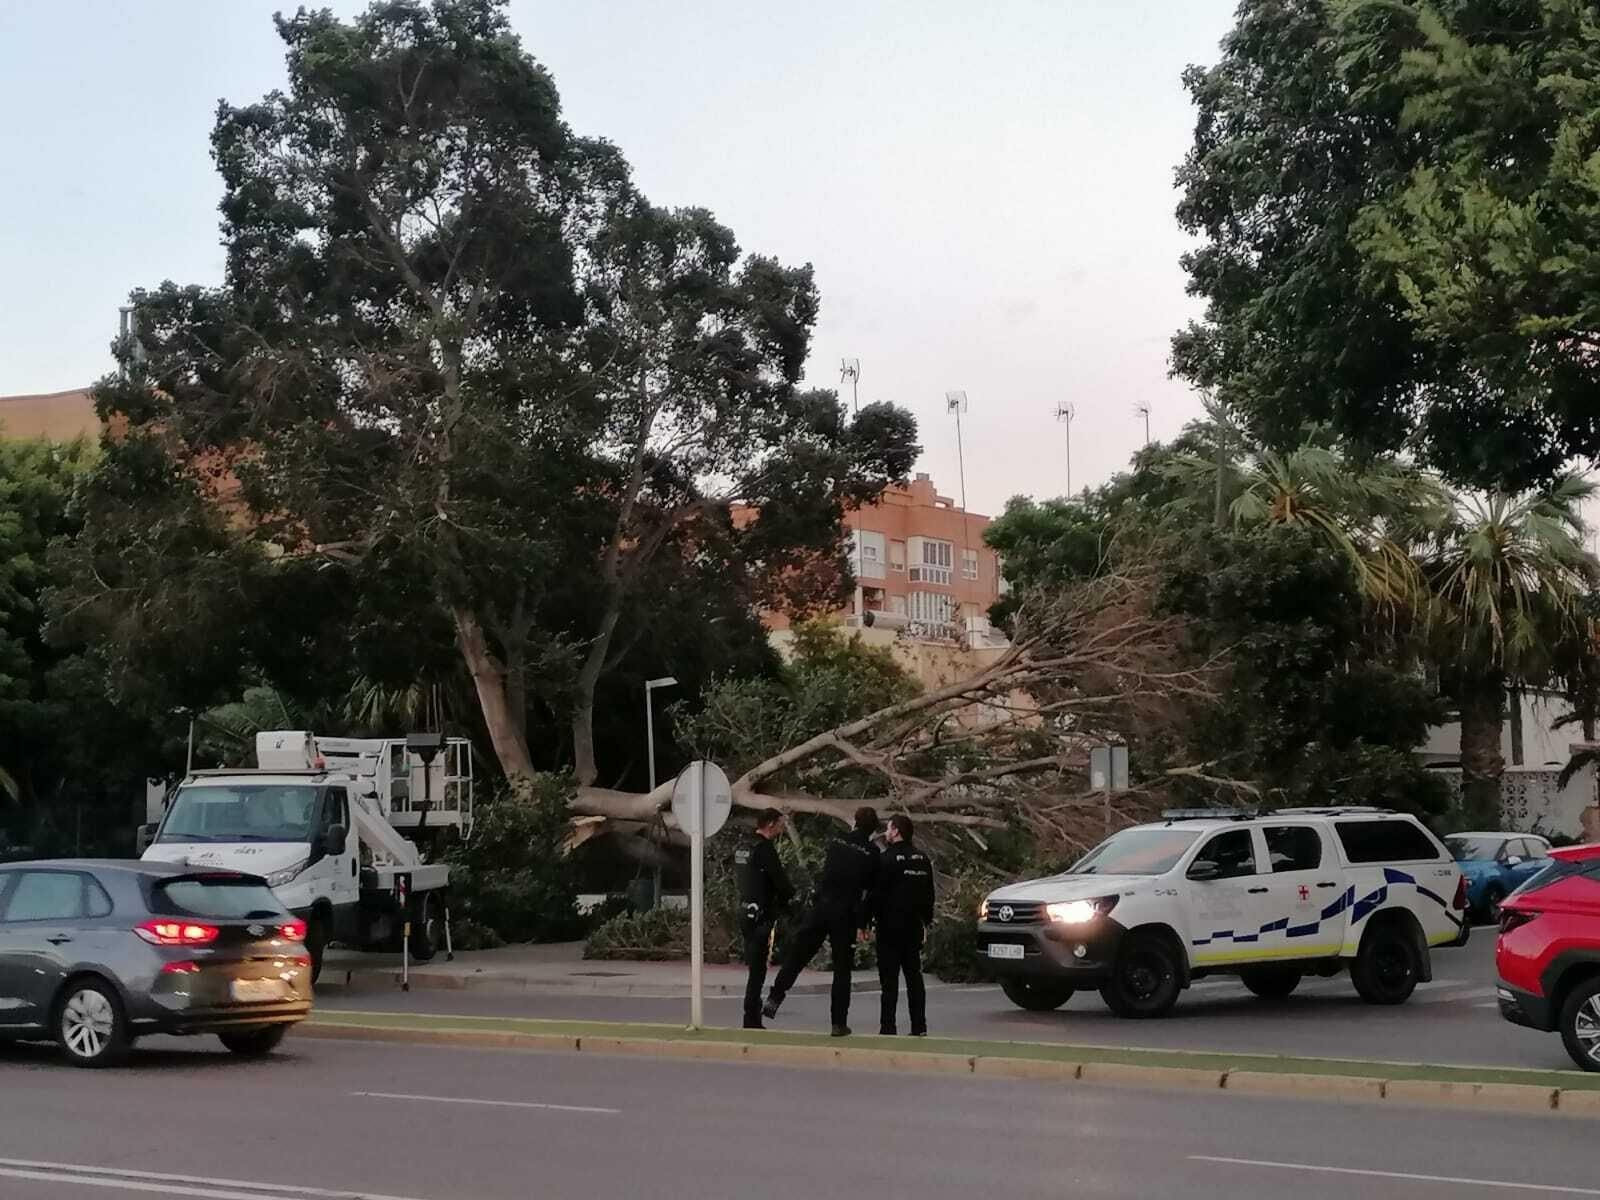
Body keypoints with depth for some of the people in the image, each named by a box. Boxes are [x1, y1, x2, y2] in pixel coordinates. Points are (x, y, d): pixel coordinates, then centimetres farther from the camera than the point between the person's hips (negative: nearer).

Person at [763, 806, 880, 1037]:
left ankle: (773, 1000, -1)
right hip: (846, 915, -2)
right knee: (842, 969, 5)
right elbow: (872, 891, 0)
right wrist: (864, 923, 7)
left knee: (796, 956, 9)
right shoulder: (872, 854, -3)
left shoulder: (835, 840, 4)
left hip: (820, 907, 2)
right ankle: (838, 1023, 6)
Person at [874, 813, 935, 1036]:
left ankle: (888, 1027, -6)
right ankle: (919, 1026, 8)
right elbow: (929, 894, 14)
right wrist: (926, 921, 21)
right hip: (914, 926, 6)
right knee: (914, 976, 10)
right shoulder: (922, 859, 9)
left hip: (890, 926, -6)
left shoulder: (887, 859, -11)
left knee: (889, 978, -3)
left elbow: (878, 893, -12)